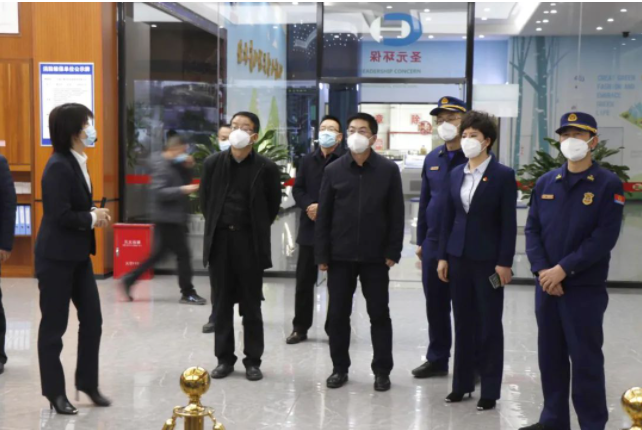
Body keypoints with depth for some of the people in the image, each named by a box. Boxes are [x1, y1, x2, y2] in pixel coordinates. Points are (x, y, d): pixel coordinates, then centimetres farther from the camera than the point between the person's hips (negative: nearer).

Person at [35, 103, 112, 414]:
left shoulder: (78, 163, 9)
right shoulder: (58, 167, -19)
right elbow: (61, 216, -23)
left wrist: (95, 214, -2)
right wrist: (93, 218, -10)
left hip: (79, 255, 9)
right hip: (56, 257, -9)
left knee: (92, 318, 10)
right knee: (54, 325, 4)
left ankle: (87, 383, 24)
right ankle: (55, 392, 16)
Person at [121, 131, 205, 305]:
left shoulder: (175, 164, 14)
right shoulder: (161, 166, -16)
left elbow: (183, 181, 19)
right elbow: (159, 192, -25)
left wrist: (188, 168, 3)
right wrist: (183, 190, -28)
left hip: (171, 217, 10)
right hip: (168, 218, -10)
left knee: (158, 253, 14)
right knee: (183, 253, -4)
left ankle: (130, 279, 16)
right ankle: (188, 293, 3)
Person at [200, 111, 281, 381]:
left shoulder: (266, 168, -4)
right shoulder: (213, 163, 3)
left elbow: (274, 204, 6)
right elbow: (205, 200, 14)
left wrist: (258, 229, 7)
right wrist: (216, 225, 12)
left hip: (250, 242, -2)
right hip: (219, 241, 2)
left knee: (251, 306, 5)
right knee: (221, 304, 7)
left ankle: (253, 361, 14)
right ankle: (224, 359, 18)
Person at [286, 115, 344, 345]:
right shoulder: (308, 160, 12)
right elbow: (297, 189, 8)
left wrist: (323, 207, -15)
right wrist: (308, 206, -10)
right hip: (309, 227, 4)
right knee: (304, 280, 8)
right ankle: (300, 327, 18)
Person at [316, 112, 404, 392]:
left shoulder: (389, 170, -1)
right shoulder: (334, 170, 2)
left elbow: (396, 214, -1)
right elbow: (323, 215, 3)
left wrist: (393, 251, -6)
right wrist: (322, 254, -2)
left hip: (375, 256, -1)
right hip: (340, 256, 1)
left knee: (379, 314, 6)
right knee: (337, 314, 7)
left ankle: (382, 370, 17)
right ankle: (339, 368, 22)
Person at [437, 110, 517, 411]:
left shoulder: (503, 175, -7)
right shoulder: (456, 174, 8)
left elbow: (509, 222, -9)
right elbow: (448, 217, 10)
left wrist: (504, 262, -13)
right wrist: (443, 256, 6)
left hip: (488, 260, -5)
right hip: (459, 258, 5)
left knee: (489, 325, 4)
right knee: (463, 322, 12)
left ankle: (489, 391, 13)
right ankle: (462, 383, 22)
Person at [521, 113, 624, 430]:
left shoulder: (608, 184, -5)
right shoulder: (545, 183, 9)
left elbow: (604, 237, -13)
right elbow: (532, 229, 6)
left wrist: (563, 269, -17)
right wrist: (541, 270, -9)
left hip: (585, 288, -5)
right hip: (546, 284, 5)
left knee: (585, 360, 1)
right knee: (550, 356, 12)